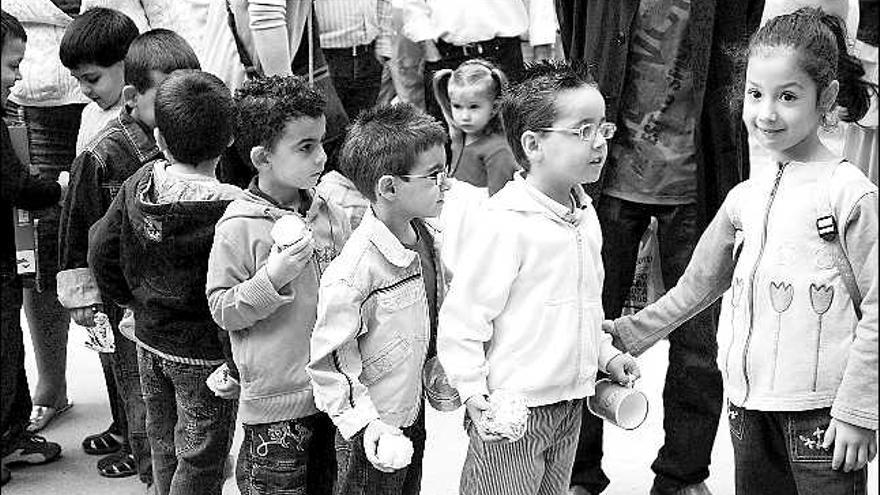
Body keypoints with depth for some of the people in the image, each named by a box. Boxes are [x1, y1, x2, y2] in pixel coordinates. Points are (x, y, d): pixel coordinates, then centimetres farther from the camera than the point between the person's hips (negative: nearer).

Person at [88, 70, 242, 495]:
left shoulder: (138, 185, -8)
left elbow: (101, 249, 1)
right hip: (204, 356, -6)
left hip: (149, 338, 6)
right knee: (200, 460, 10)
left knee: (164, 446, 24)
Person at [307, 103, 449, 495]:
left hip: (413, 414, 8)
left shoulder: (426, 239, -1)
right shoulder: (355, 270, -27)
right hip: (373, 434, -8)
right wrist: (363, 422, -23)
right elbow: (328, 359, -21)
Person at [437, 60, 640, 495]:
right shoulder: (505, 224, -21)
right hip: (510, 411, -8)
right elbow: (460, 316, -19)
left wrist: (605, 354, 17)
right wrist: (473, 393, -20)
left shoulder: (585, 214, 7)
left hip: (570, 402, 8)